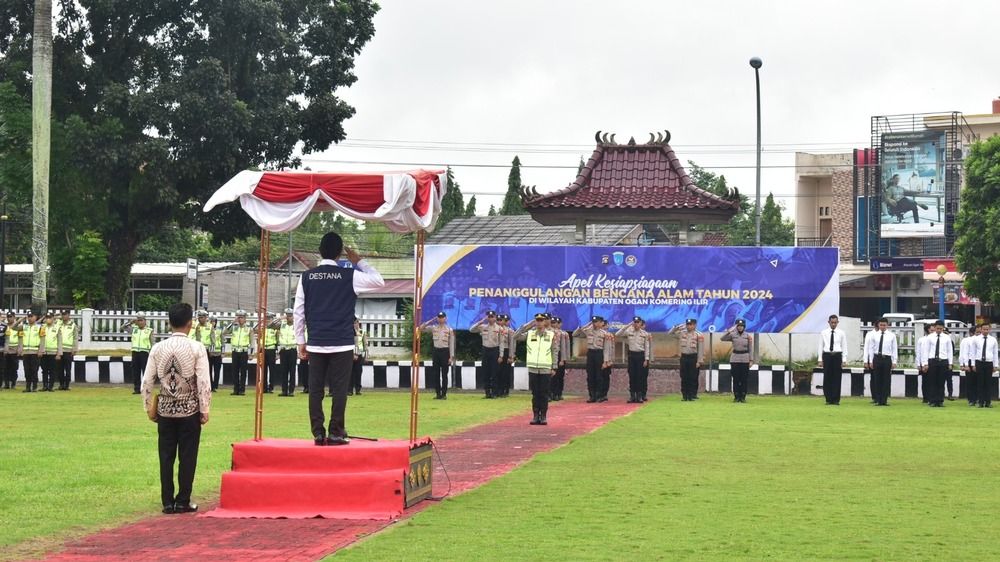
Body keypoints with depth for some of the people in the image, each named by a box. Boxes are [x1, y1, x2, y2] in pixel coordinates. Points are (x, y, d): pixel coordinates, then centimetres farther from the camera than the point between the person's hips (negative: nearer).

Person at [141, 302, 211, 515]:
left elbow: (147, 382, 1)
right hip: (189, 409, -3)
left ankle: (167, 502, 10)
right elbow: (204, 383, -12)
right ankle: (183, 502, 6)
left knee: (166, 457, 8)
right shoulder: (197, 348, -9)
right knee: (187, 457, 4)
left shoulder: (158, 348, -1)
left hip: (165, 409, 3)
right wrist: (205, 410, -4)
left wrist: (149, 408, 11)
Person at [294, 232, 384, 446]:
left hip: (316, 344, 2)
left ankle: (318, 433, 4)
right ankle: (336, 433, -1)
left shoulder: (307, 277, 4)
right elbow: (378, 281, 5)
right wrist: (359, 262, 13)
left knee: (315, 389, 5)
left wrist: (301, 341, 12)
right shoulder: (349, 276, -4)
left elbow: (299, 311, 5)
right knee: (339, 389, 1)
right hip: (342, 344, -2)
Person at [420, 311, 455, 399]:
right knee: (435, 374, 5)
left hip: (445, 351, -3)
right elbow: (421, 328, 0)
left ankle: (444, 394, 4)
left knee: (444, 374, 0)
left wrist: (451, 357, -8)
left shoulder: (449, 329, 0)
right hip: (435, 351, 3)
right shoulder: (433, 328, 7)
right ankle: (438, 393, 11)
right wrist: (431, 321, -4)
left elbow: (451, 344, -1)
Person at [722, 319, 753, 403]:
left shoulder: (748, 336, 3)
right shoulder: (732, 335, 3)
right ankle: (736, 396, 8)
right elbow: (723, 338, -11)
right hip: (735, 359, 0)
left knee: (744, 379, 1)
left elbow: (750, 349, 4)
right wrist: (729, 331, -19)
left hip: (745, 359, 0)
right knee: (735, 378, 2)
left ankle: (743, 397, 6)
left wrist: (751, 360, -3)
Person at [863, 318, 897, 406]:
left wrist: (894, 362, -2)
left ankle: (884, 400, 6)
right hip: (876, 358, 1)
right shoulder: (874, 335, 5)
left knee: (886, 380, 0)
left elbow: (895, 349, 4)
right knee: (877, 380, 2)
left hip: (887, 359, 0)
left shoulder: (892, 336, 4)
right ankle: (877, 400, 7)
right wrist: (870, 361, 2)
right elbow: (871, 348, 7)